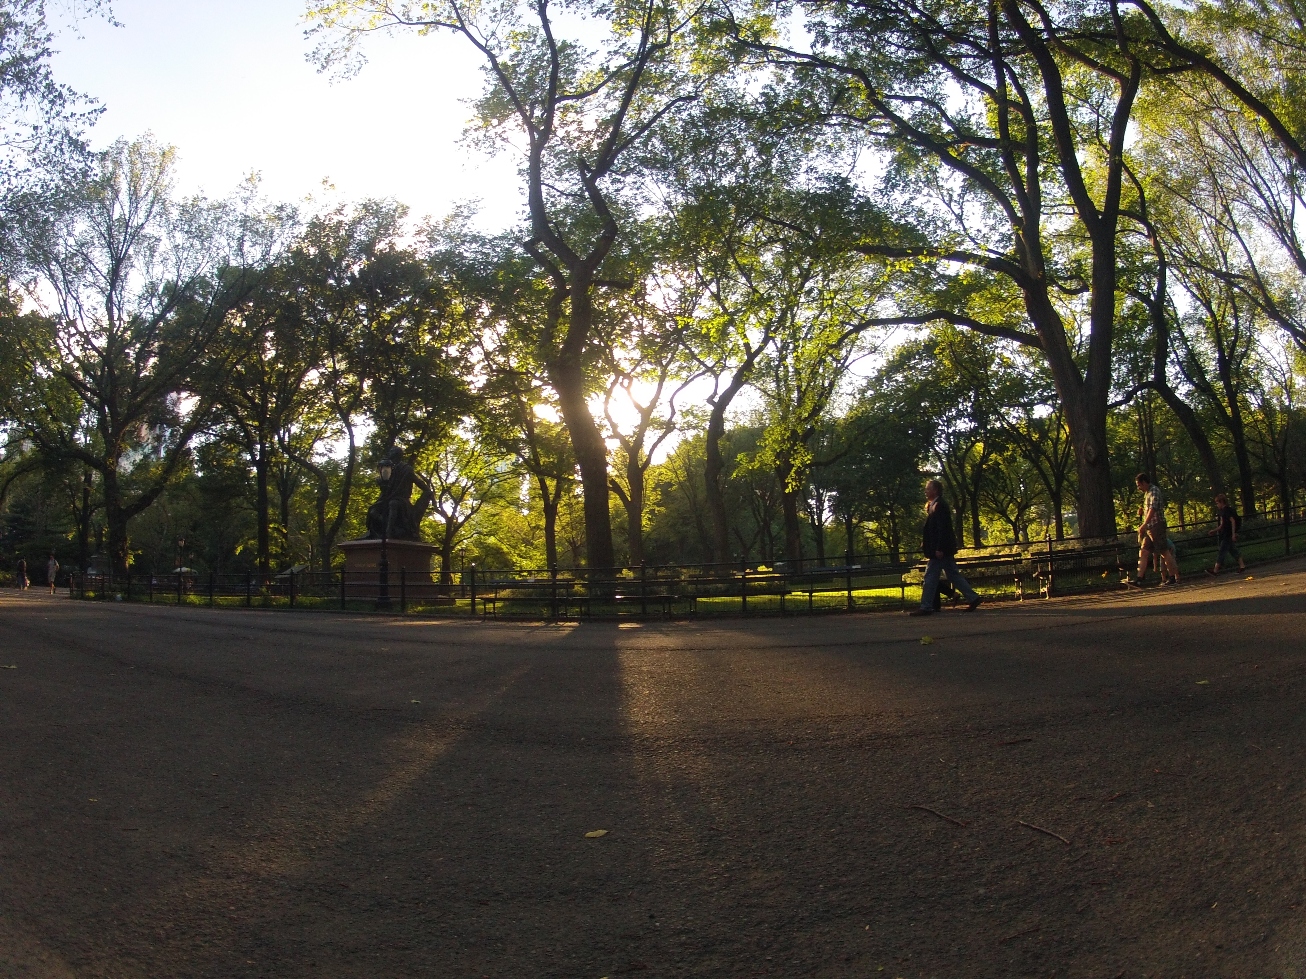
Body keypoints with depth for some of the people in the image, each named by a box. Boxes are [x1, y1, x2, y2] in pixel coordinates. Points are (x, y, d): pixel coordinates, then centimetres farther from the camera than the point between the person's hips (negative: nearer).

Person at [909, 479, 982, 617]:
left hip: (941, 550, -10)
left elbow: (943, 528, -21)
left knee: (930, 577, -7)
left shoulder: (939, 505, -13)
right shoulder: (934, 505, 16)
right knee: (953, 575, 12)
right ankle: (972, 598, 13)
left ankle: (926, 607, -4)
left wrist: (939, 549, -24)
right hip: (943, 550, 10)